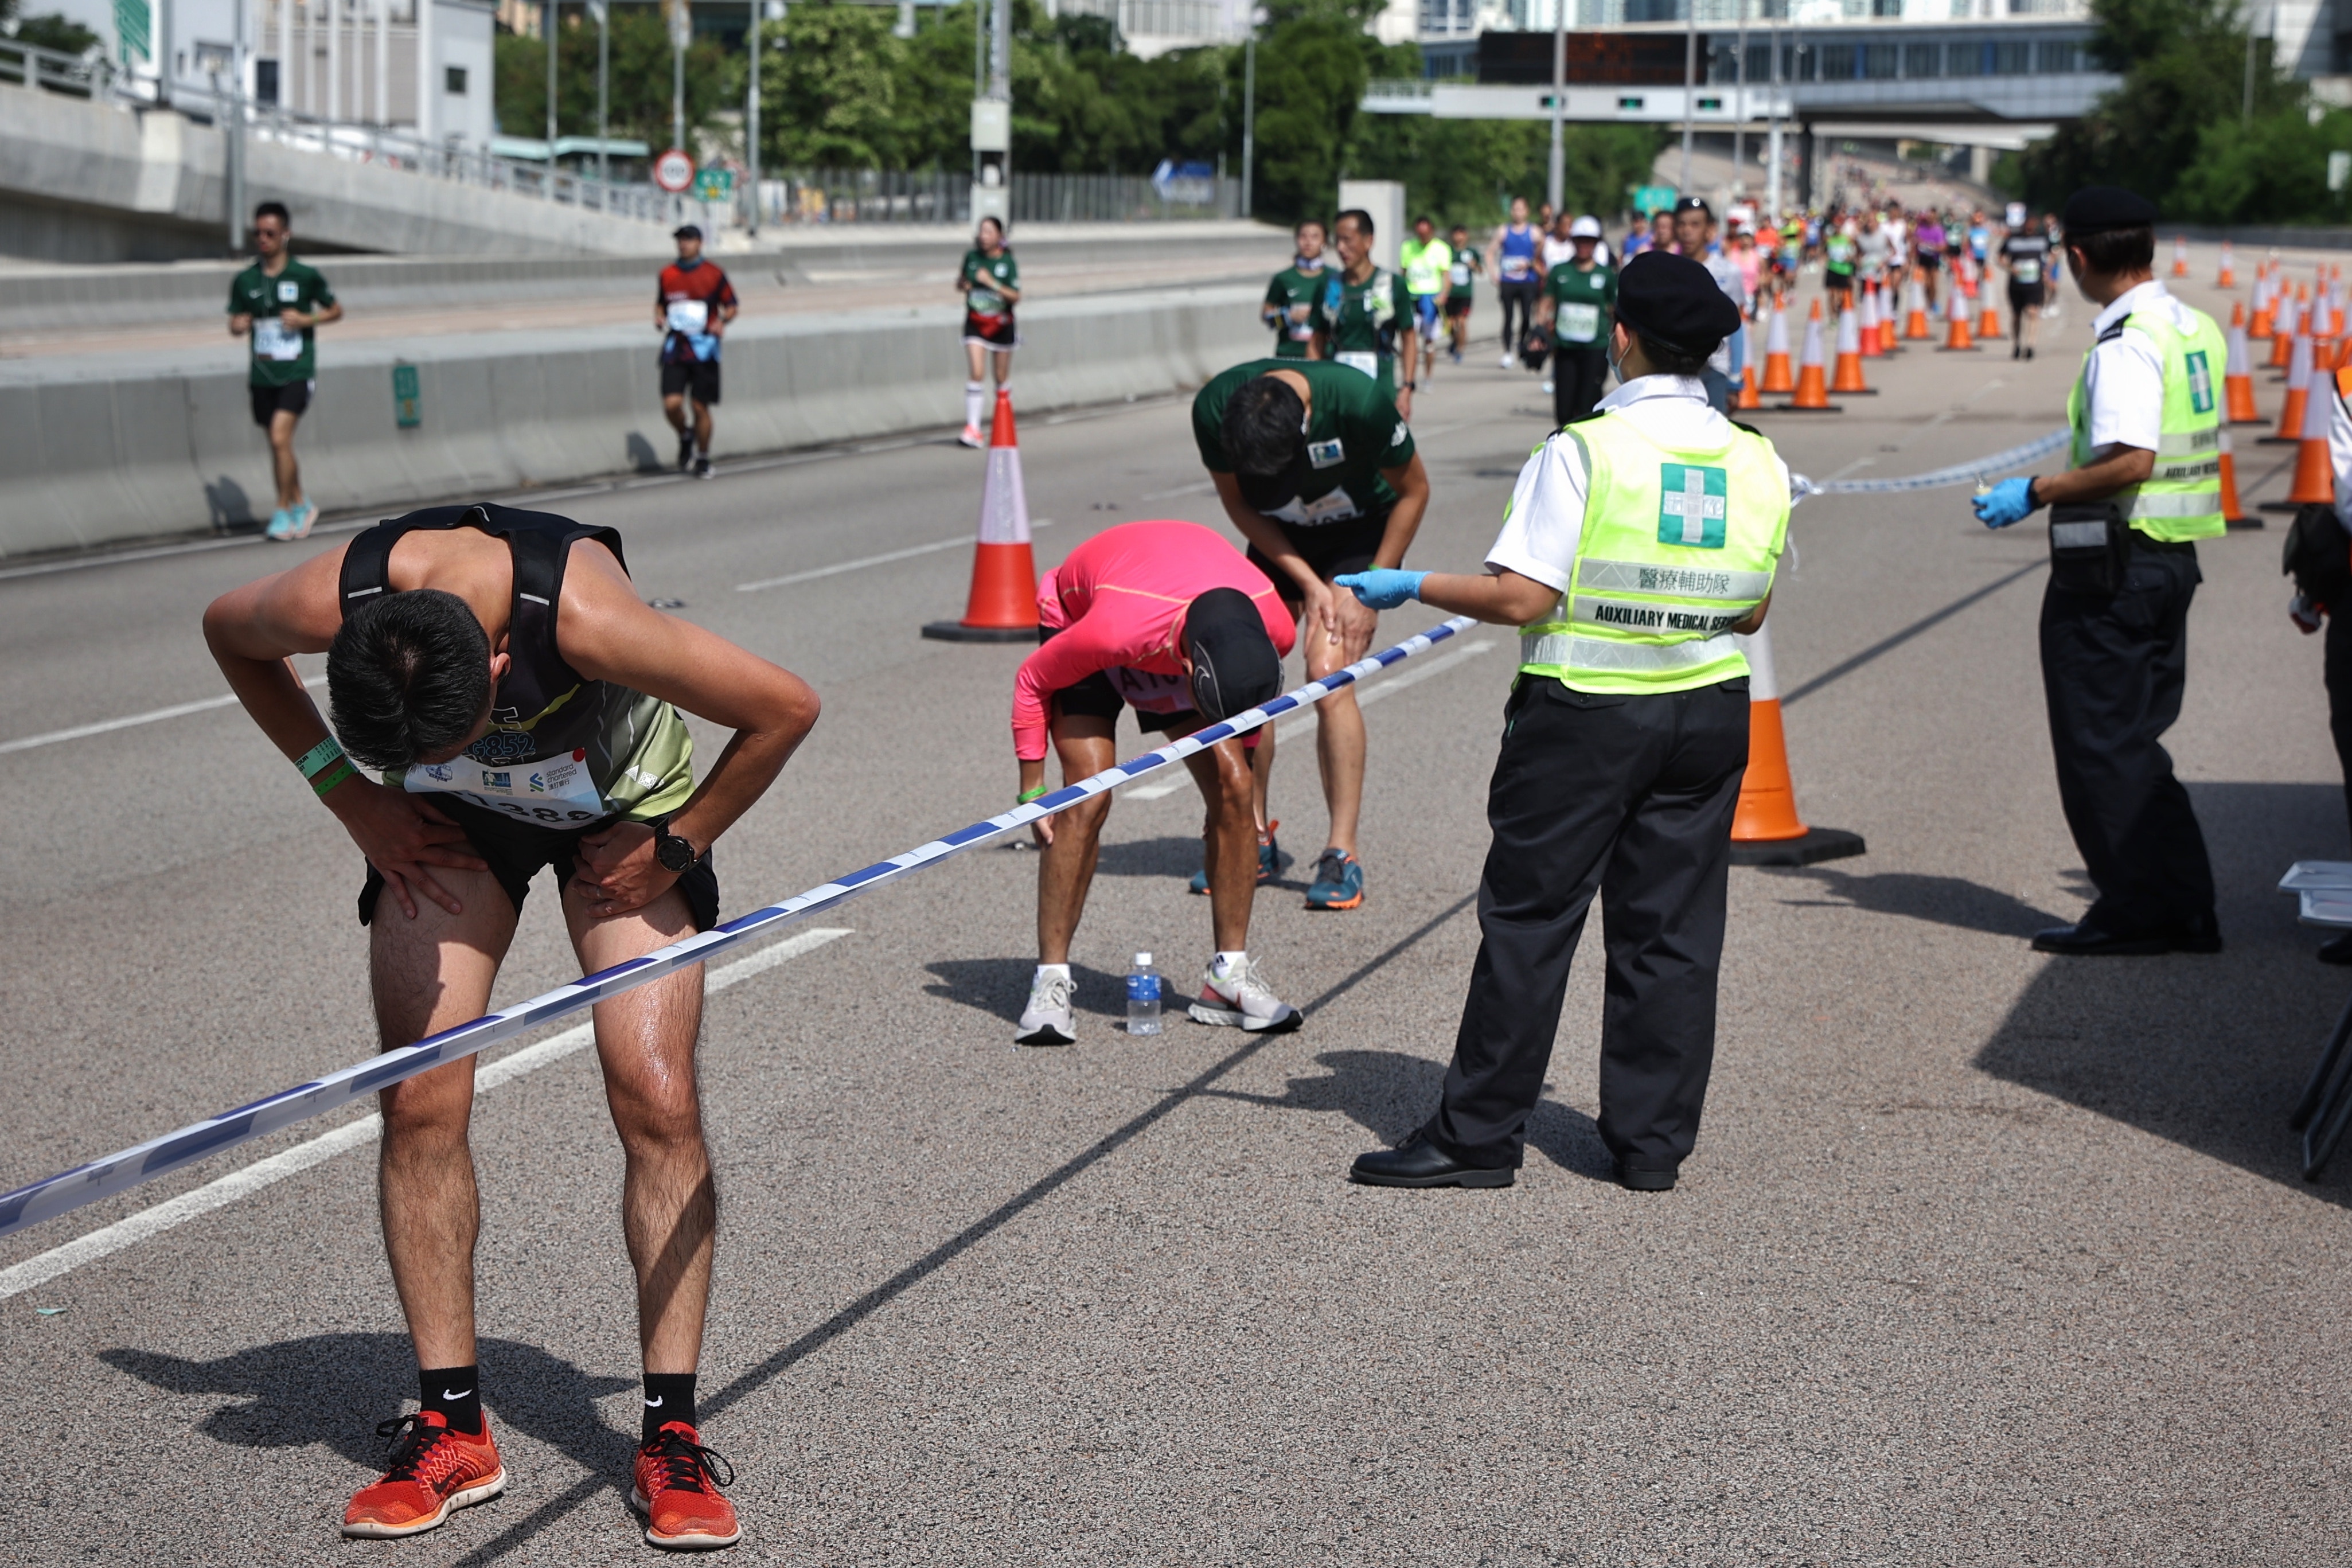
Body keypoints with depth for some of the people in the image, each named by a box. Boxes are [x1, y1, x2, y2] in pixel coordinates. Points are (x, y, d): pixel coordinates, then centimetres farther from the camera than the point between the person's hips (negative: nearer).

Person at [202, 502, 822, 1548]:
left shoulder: (583, 614, -42)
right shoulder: (331, 605, -32)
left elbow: (786, 707, -27)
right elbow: (227, 631, -4)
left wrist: (675, 846, -16)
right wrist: (349, 793, -8)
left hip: (620, 820, -2)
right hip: (451, 826, 3)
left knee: (656, 1102, -13)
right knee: (420, 1104, -8)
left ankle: (672, 1436, -5)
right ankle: (451, 1429, 2)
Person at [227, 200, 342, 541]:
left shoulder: (306, 276, -3)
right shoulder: (245, 281, 5)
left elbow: (336, 311, 7)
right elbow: (235, 324, 14)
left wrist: (307, 320, -10)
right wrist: (238, 325, -9)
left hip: (297, 373, -4)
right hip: (262, 374, 4)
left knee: (280, 436, -18)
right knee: (277, 445, 11)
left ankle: (284, 511, -7)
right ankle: (301, 505, 29)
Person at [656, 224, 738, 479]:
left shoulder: (714, 274, 1)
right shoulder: (667, 274, 8)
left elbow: (731, 306, 7)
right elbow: (660, 303, 22)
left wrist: (722, 321, -13)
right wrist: (659, 317, 0)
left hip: (703, 349, -2)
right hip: (675, 347, 2)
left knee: (701, 408, 1)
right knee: (672, 405, -12)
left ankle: (703, 459, 19)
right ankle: (685, 437, 20)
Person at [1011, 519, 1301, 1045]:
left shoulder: (1272, 630, -33)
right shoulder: (1112, 632, -45)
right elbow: (1031, 681, -23)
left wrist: (1242, 757, 6)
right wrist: (1033, 788, -19)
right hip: (1076, 617, -4)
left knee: (1233, 787, -12)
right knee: (1088, 796, -21)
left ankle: (1230, 977, -2)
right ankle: (1050, 982, -14)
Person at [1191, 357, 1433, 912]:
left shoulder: (1357, 403, -35)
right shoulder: (1213, 411, -27)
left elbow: (1413, 491, -15)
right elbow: (1239, 504, -8)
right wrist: (1307, 581, -14)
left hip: (1361, 534, -3)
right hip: (1281, 538, 4)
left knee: (1329, 676, -18)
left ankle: (1342, 854, -13)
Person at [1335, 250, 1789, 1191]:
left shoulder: (1584, 452, -14)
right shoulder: (1759, 465, 2)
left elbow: (1524, 600, -18)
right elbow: (1750, 614, 9)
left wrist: (1412, 586, -6)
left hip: (1584, 715, -5)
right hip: (1710, 716, 5)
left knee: (1530, 917, 3)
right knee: (1672, 928, 10)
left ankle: (1479, 1136, 9)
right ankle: (1653, 1141, 16)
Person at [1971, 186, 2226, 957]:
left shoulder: (2125, 344, -18)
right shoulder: (2196, 329, 11)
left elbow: (2130, 462, -28)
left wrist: (2034, 494, -19)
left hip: (2115, 566, -9)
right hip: (2174, 555, 9)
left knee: (2102, 742, 0)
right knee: (2134, 741, 16)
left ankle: (2139, 910, 3)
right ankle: (2185, 911, 18)